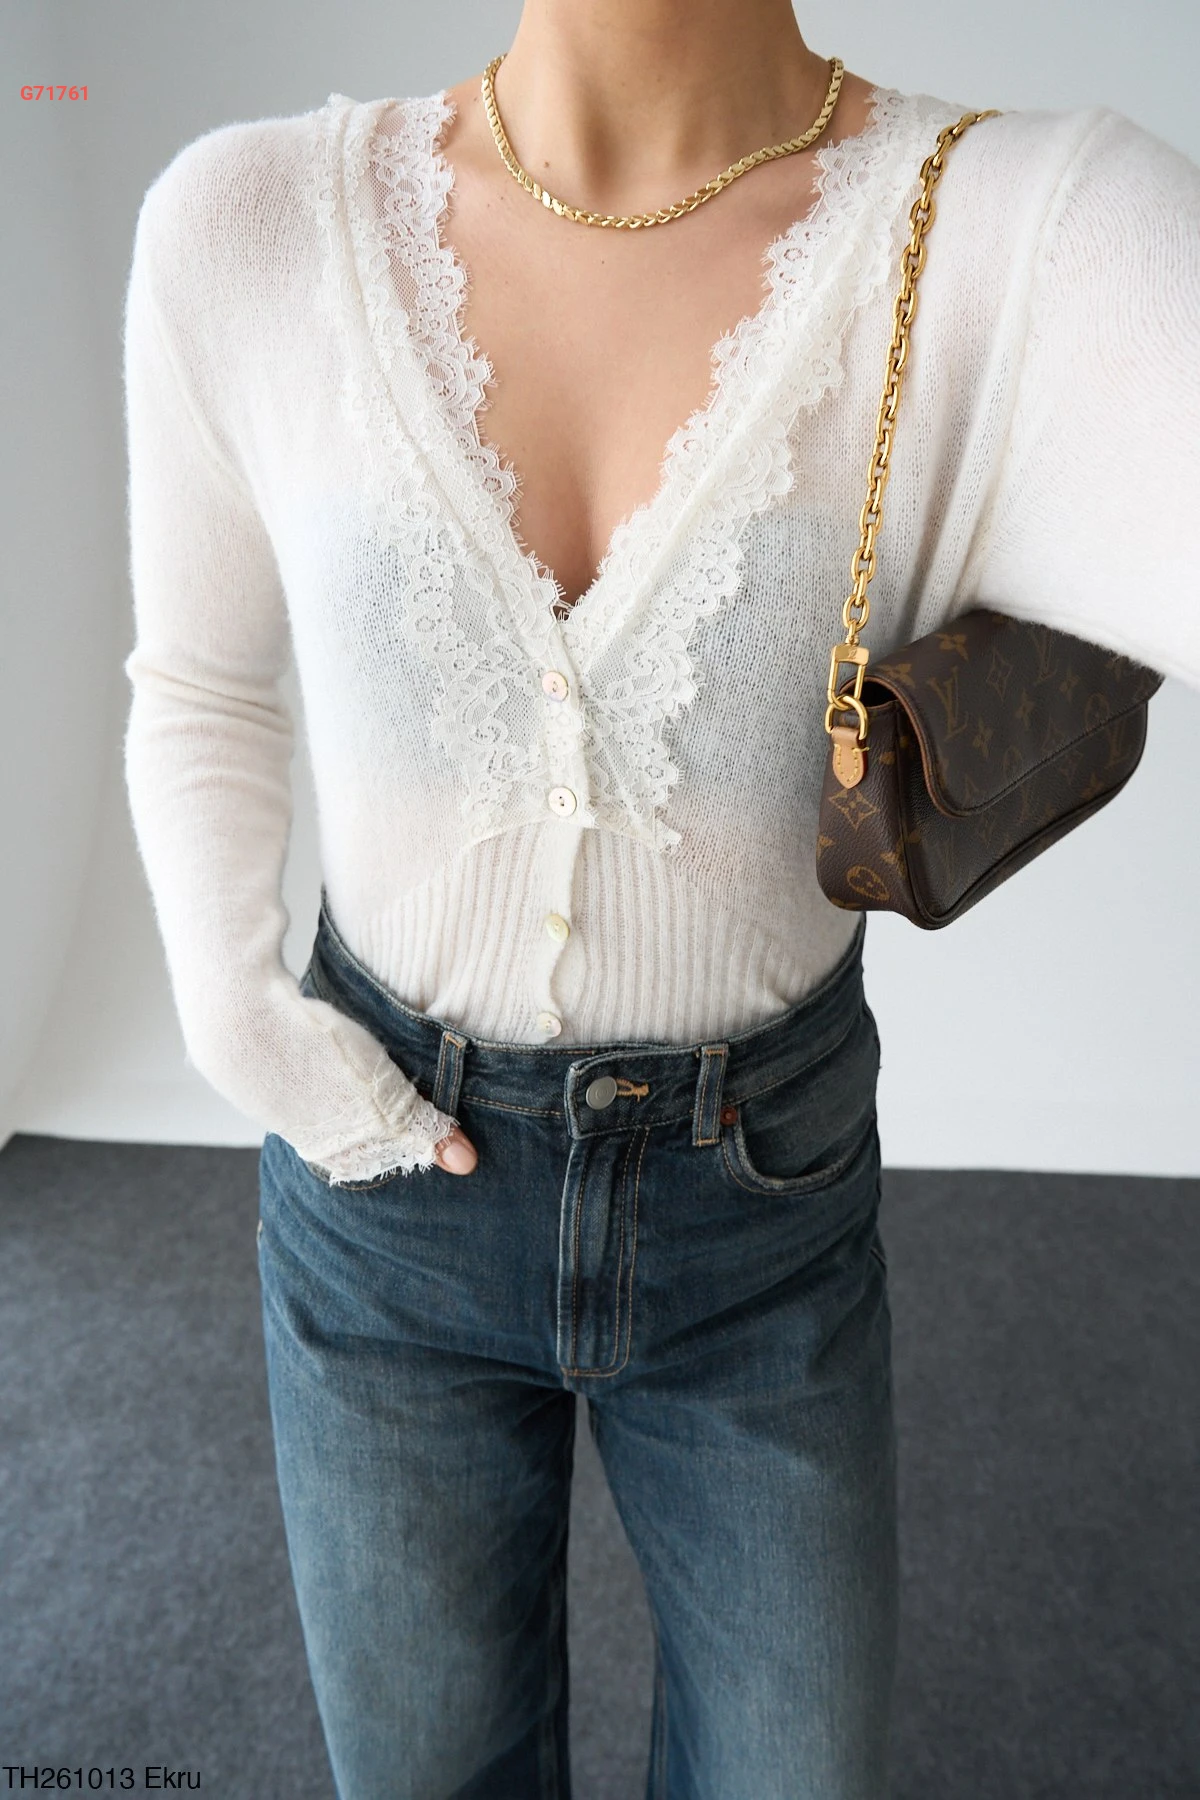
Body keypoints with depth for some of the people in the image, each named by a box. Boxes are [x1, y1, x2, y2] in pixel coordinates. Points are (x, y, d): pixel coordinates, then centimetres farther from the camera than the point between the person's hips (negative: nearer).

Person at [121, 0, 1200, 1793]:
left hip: (761, 1198, 0)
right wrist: (235, 1022, -10)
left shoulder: (1037, 246, -19)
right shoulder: (249, 228, -13)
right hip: (396, 1187, 1)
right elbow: (200, 688, 1)